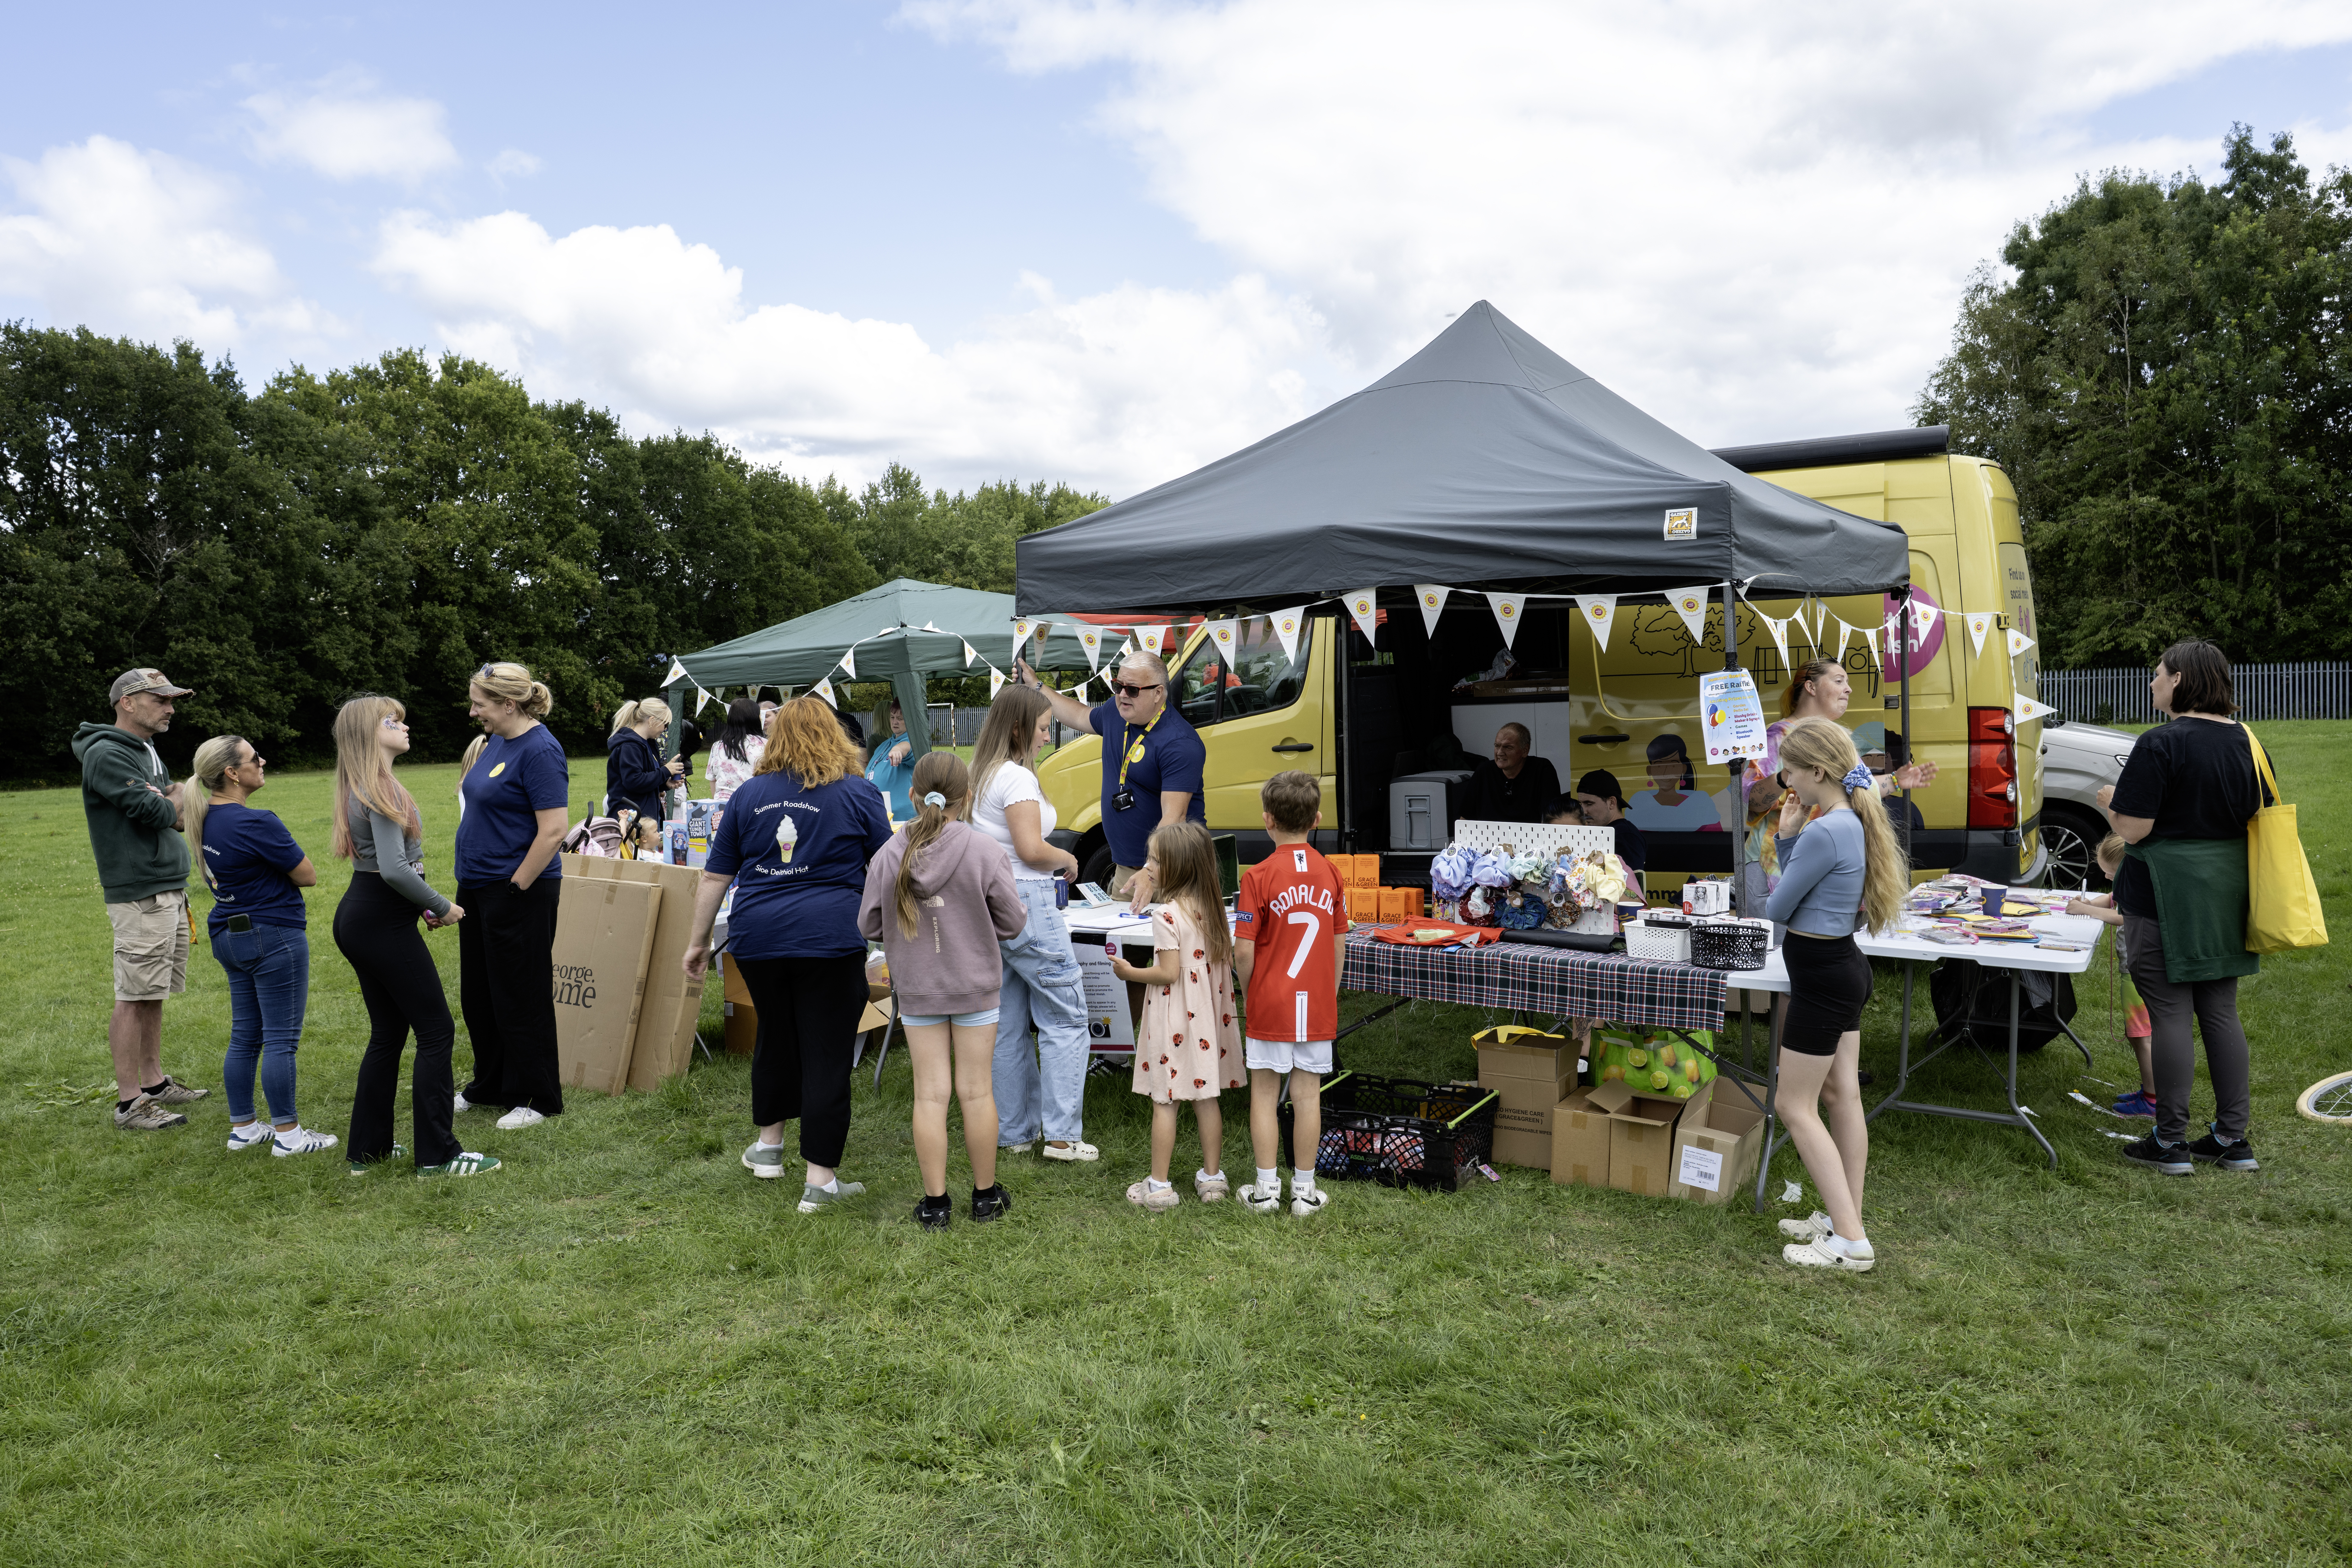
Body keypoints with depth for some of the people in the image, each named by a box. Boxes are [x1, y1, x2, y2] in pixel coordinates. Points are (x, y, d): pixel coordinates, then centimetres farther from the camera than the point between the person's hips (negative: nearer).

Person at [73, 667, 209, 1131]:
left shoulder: (146, 751, 19)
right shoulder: (106, 754, -12)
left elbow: (175, 809, 16)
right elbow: (156, 813, -19)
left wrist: (173, 800, -7)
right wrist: (179, 799, 2)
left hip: (170, 890, 9)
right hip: (139, 896, -9)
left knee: (153, 995, 15)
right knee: (135, 998, -6)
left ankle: (155, 1083, 23)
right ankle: (129, 1102, -1)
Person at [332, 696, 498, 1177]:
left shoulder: (363, 786, 14)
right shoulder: (380, 788, -17)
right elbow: (394, 868, -25)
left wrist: (426, 905, 11)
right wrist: (441, 907, -12)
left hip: (359, 917, 10)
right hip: (384, 922, -10)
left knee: (388, 1033, 16)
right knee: (436, 1031, -4)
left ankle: (368, 1149, 21)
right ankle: (438, 1155, -1)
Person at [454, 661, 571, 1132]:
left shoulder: (540, 750, -19)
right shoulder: (499, 741, 10)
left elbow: (553, 831, -24)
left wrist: (518, 885, -19)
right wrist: (472, 882, 16)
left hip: (519, 893, -10)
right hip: (479, 887, 10)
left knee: (520, 999, 1)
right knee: (478, 995, 18)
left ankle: (537, 1098, 15)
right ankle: (489, 1086, 34)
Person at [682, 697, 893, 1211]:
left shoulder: (749, 795, 11)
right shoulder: (859, 794, 1)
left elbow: (714, 878, 12)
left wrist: (698, 942, 20)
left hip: (758, 937, 4)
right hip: (831, 937, -4)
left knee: (775, 1034, 24)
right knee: (827, 1052, 0)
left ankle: (769, 1144, 38)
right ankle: (820, 1179, 2)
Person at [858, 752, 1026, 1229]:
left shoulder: (889, 856, -9)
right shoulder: (983, 852, -14)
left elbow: (869, 926, 1)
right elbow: (1013, 922, -8)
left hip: (917, 989, 1)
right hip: (976, 986, -1)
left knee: (930, 1094, 8)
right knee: (976, 1091, 9)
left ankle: (935, 1204, 14)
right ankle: (986, 1195, 22)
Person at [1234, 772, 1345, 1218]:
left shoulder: (1259, 877, -12)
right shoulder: (1330, 874, 0)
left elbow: (1244, 952, -13)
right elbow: (1337, 947, 6)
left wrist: (1248, 994, 4)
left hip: (1270, 1003, -3)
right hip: (1317, 1004, 3)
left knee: (1264, 1095, 8)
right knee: (1308, 1096, 9)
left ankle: (1267, 1189, 14)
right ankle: (1304, 1190, 17)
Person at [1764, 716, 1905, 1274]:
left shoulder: (1823, 833, -24)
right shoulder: (1852, 823, 7)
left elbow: (1777, 909, -15)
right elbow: (1807, 887, 12)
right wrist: (1789, 835, 1)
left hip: (1821, 977, -10)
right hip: (1846, 966, 10)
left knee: (1796, 1108, -1)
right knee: (1842, 1097, 15)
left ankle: (1849, 1243, 1)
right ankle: (1845, 1220, 25)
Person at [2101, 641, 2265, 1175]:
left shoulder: (2161, 744, -17)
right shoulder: (2244, 740, 6)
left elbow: (2132, 829, -18)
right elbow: (2257, 814, 14)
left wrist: (2109, 803, 1)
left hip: (2167, 897, -7)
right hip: (2227, 891, 7)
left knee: (2170, 1014, 0)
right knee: (2221, 1013, 14)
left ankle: (2170, 1143, 8)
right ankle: (2233, 1139, 20)